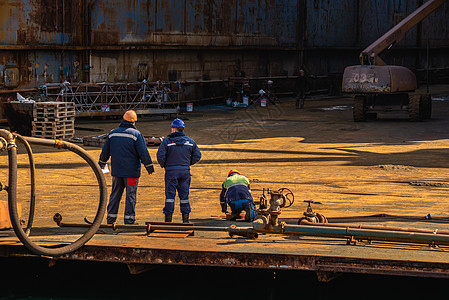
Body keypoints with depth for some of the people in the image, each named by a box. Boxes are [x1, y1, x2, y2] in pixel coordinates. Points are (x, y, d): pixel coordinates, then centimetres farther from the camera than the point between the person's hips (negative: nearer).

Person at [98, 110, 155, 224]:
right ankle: (129, 220, 1)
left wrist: (102, 163, 30)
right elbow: (144, 153, -11)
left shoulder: (112, 133, 6)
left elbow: (105, 151, 15)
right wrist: (149, 167, -3)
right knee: (131, 195, 1)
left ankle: (111, 218, 13)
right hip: (131, 171, -4)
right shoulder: (136, 134, -9)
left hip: (116, 171, 4)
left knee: (115, 194, 12)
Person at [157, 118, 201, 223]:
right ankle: (185, 218, 9)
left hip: (171, 171, -3)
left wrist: (164, 165, 4)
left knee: (170, 195, 1)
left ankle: (168, 218, -1)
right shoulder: (190, 141, 6)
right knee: (184, 195, 10)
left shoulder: (167, 141, -6)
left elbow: (160, 155, -13)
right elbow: (197, 155, 6)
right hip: (185, 171, 3)